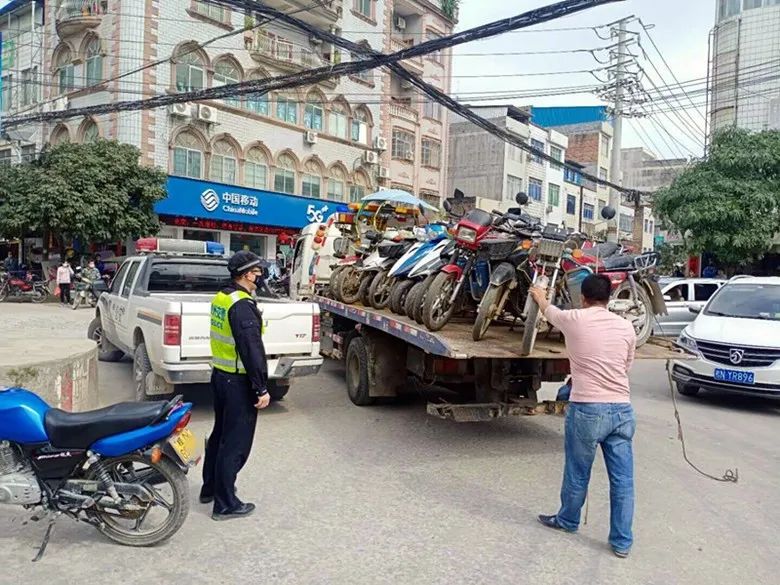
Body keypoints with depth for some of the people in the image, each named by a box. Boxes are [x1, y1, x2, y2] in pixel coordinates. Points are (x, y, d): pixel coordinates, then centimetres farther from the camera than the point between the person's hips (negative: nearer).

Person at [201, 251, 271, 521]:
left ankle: (210, 488, 36)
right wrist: (261, 389, -21)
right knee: (235, 443, 0)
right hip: (238, 382, -10)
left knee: (219, 434, 22)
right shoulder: (243, 305, -21)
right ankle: (225, 505, 10)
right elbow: (252, 350, -25)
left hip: (220, 375, 10)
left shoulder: (220, 298, 9)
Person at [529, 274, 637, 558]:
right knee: (623, 479, 9)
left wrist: (540, 297, 41)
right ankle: (622, 541, 19)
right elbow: (626, 367, 17)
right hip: (622, 409, 4)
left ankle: (568, 520, 35)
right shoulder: (626, 327, 7)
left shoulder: (574, 319, -3)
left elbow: (550, 312, 19)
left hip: (587, 409, -3)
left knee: (577, 473, 15)